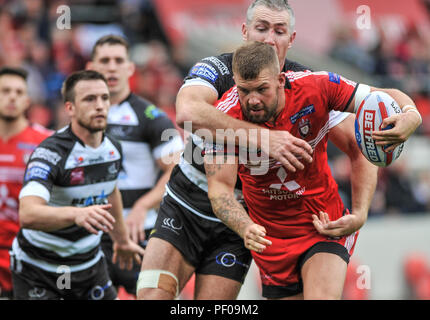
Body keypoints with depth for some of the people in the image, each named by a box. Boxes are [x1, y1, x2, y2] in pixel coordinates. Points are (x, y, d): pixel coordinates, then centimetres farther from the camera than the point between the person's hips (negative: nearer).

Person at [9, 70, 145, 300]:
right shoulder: (50, 153, -25)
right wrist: (76, 214, -57)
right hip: (37, 269, -6)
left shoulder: (113, 148, -2)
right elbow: (27, 215, -41)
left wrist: (122, 240, 32)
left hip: (89, 262, 6)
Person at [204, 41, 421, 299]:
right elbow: (220, 186, -22)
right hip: (270, 237, 1)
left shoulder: (316, 88, -19)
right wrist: (246, 228, -42)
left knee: (322, 296, -25)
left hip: (324, 224, -1)